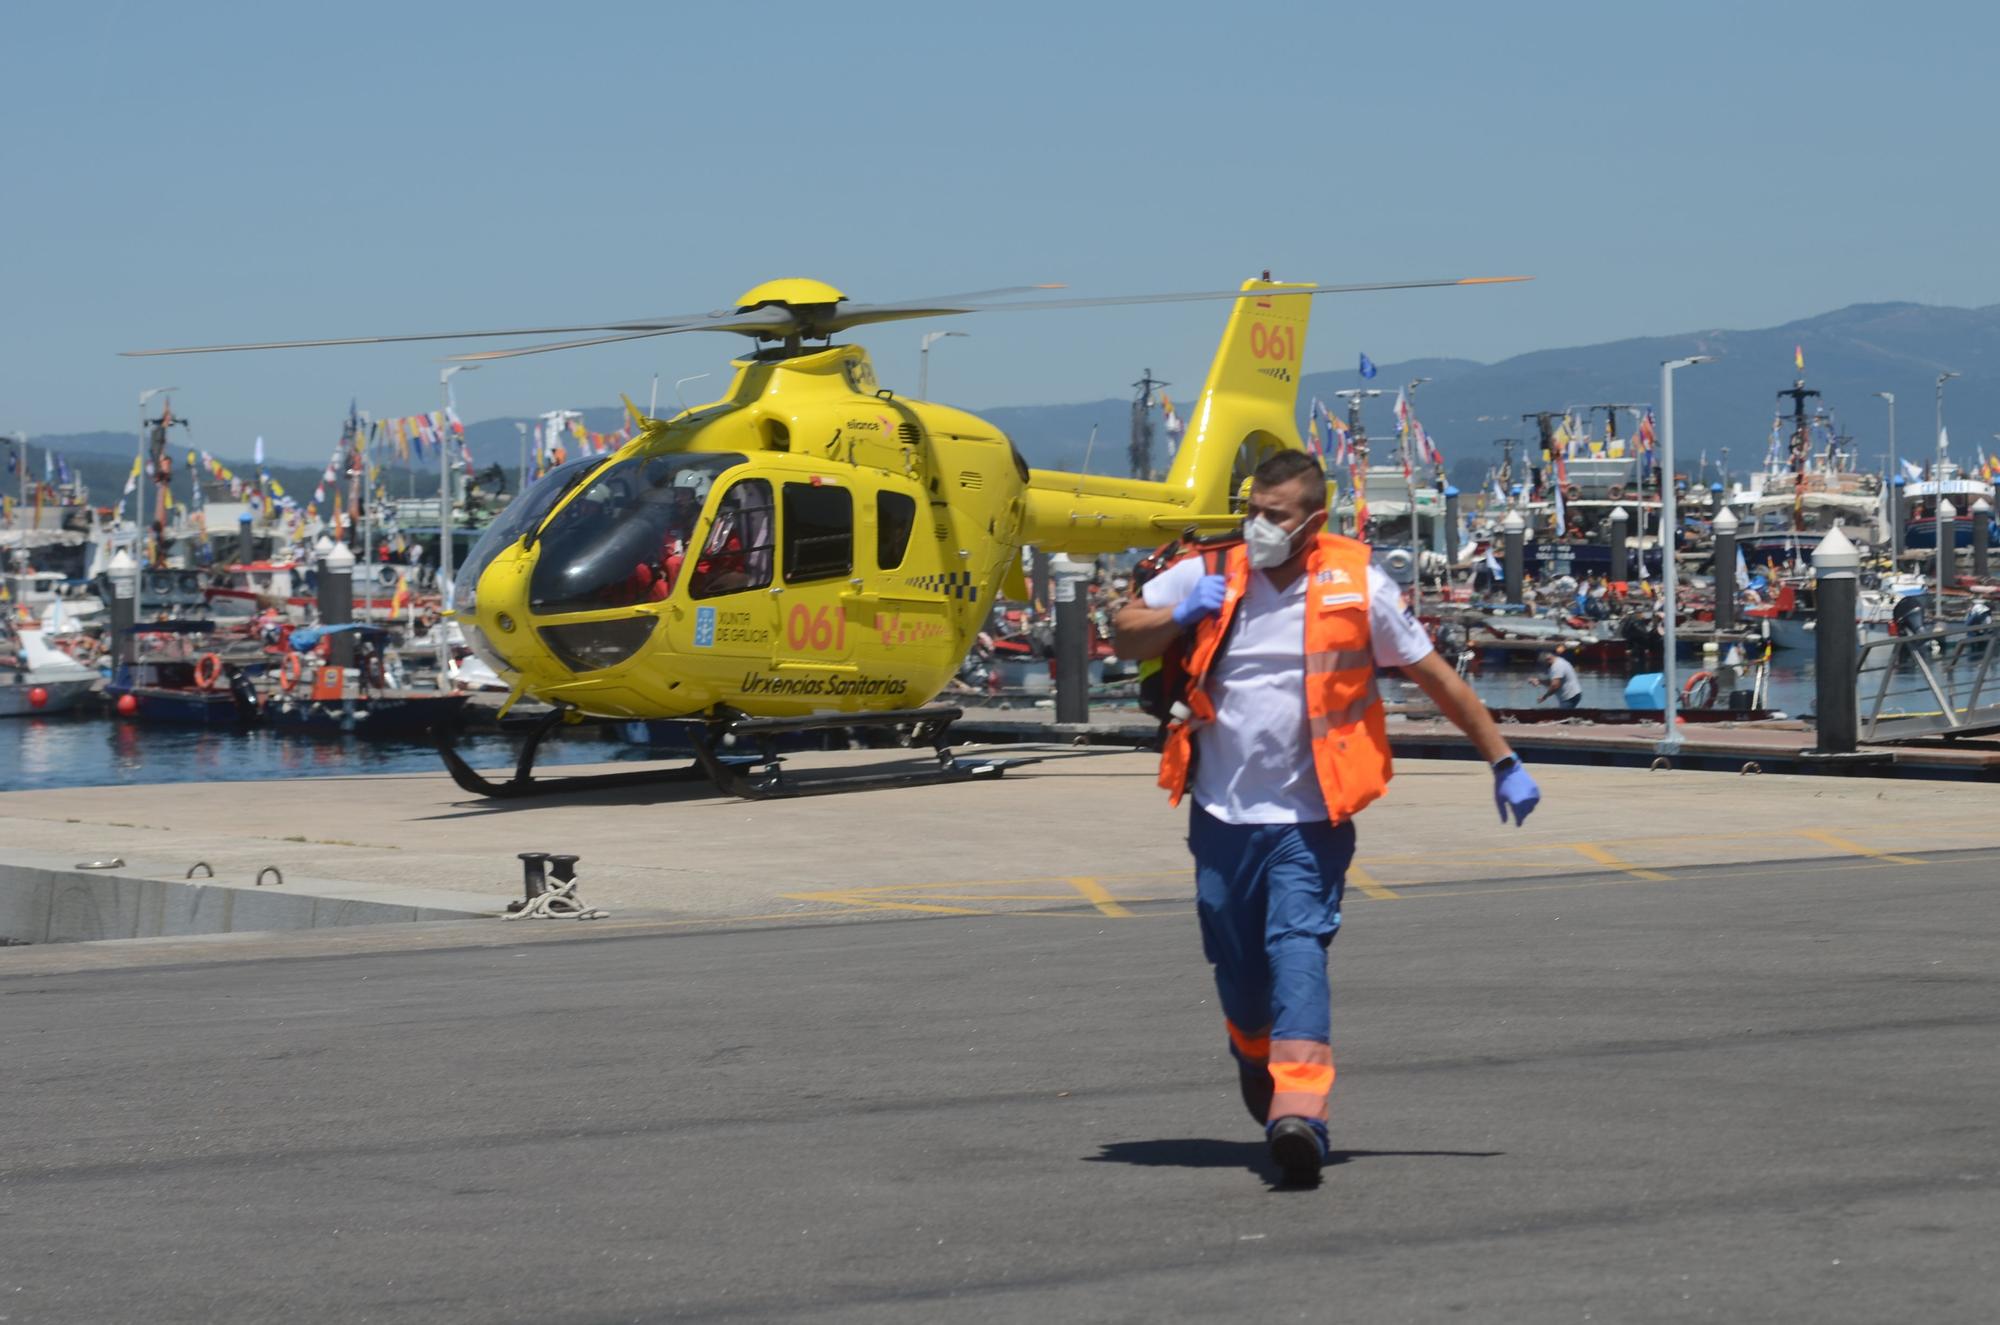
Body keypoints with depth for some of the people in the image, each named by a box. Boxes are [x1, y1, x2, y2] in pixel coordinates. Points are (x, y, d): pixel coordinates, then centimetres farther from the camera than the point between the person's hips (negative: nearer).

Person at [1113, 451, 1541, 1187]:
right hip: (1221, 815, 3)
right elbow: (1125, 637, 9)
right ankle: (1256, 1061, 44)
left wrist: (1503, 762, 5)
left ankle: (1299, 1113, -29)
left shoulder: (1358, 587, -4)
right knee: (1235, 963, 11)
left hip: (1309, 819, -3)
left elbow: (1436, 678, 3)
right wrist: (1184, 613, -11)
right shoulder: (1211, 576, 3)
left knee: (1298, 948, -19)